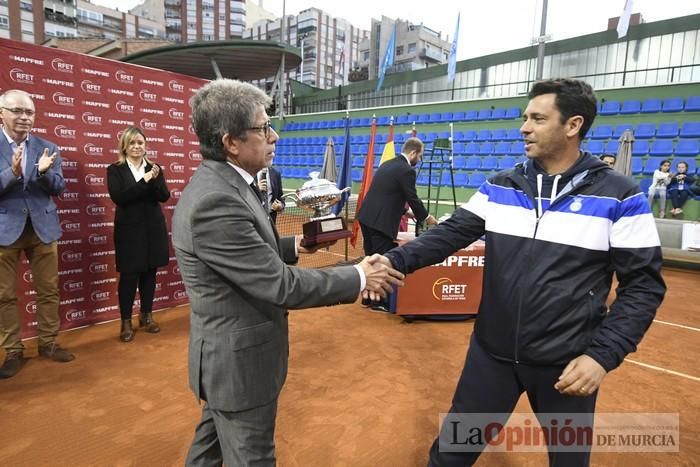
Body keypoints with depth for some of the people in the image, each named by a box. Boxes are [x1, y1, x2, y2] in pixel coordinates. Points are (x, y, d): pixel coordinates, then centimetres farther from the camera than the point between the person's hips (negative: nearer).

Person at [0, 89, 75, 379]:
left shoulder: (47, 148, 4)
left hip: (43, 228, 2)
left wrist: (44, 171, -20)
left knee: (48, 290, 9)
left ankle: (48, 343, 23)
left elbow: (59, 189, -1)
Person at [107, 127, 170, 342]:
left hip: (153, 228, 3)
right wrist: (144, 180, -19)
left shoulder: (154, 168, 7)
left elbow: (165, 196, -3)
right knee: (128, 275, 0)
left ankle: (146, 316, 24)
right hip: (129, 229, -3)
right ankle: (126, 322, 14)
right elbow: (118, 197, -15)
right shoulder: (115, 170, -1)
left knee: (149, 273, 9)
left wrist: (155, 179, -21)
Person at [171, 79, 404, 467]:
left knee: (213, 435, 30)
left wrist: (295, 245, 0)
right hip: (239, 359, -9)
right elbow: (281, 285, -28)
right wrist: (359, 278, -18)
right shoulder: (214, 201, -30)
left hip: (229, 349, 9)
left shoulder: (220, 183, 1)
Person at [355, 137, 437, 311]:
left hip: (367, 217, 9)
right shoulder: (407, 170, -10)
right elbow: (413, 198, -7)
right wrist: (427, 217, 9)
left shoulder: (387, 164, 17)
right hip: (380, 222, -9)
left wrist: (403, 210, 29)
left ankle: (368, 297, 26)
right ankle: (378, 301, 11)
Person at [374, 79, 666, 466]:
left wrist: (603, 355, -15)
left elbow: (643, 284, -6)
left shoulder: (619, 197, -8)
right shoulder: (499, 187, 2)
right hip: (492, 351, 2)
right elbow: (452, 233, -2)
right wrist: (396, 260, -18)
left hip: (566, 364, -1)